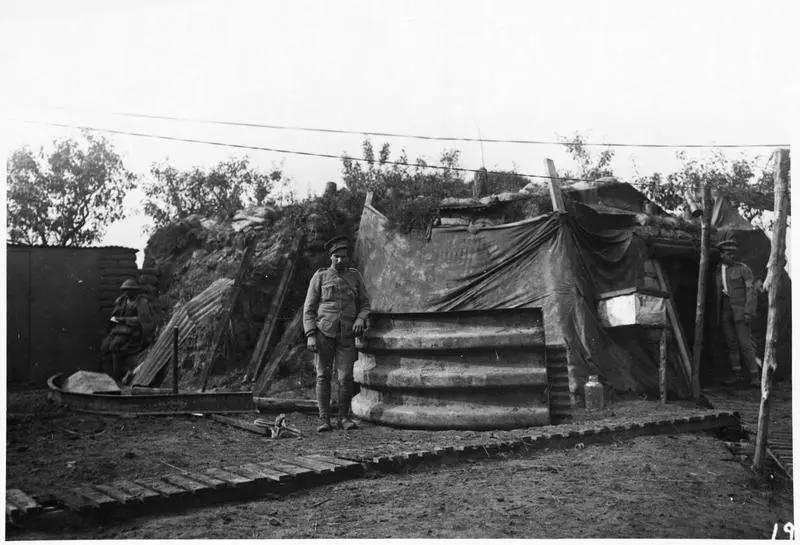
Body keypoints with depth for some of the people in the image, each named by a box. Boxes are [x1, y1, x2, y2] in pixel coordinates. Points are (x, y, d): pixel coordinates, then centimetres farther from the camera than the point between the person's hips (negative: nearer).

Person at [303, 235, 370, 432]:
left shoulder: (355, 276, 11)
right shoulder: (320, 277, 5)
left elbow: (365, 304, 14)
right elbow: (309, 308, 3)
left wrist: (360, 319, -8)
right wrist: (310, 335, -7)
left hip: (347, 335, 1)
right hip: (324, 333, -1)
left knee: (346, 377, -5)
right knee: (323, 376, 1)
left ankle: (344, 417, 11)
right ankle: (324, 419, 8)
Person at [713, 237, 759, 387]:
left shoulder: (743, 269, -4)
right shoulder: (717, 272, 12)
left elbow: (751, 291, -7)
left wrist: (748, 312, -15)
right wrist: (717, 316, 13)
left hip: (740, 310, -5)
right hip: (724, 312, 5)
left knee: (745, 344, -8)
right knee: (731, 344, 4)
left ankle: (753, 376, -4)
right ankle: (737, 375, 9)